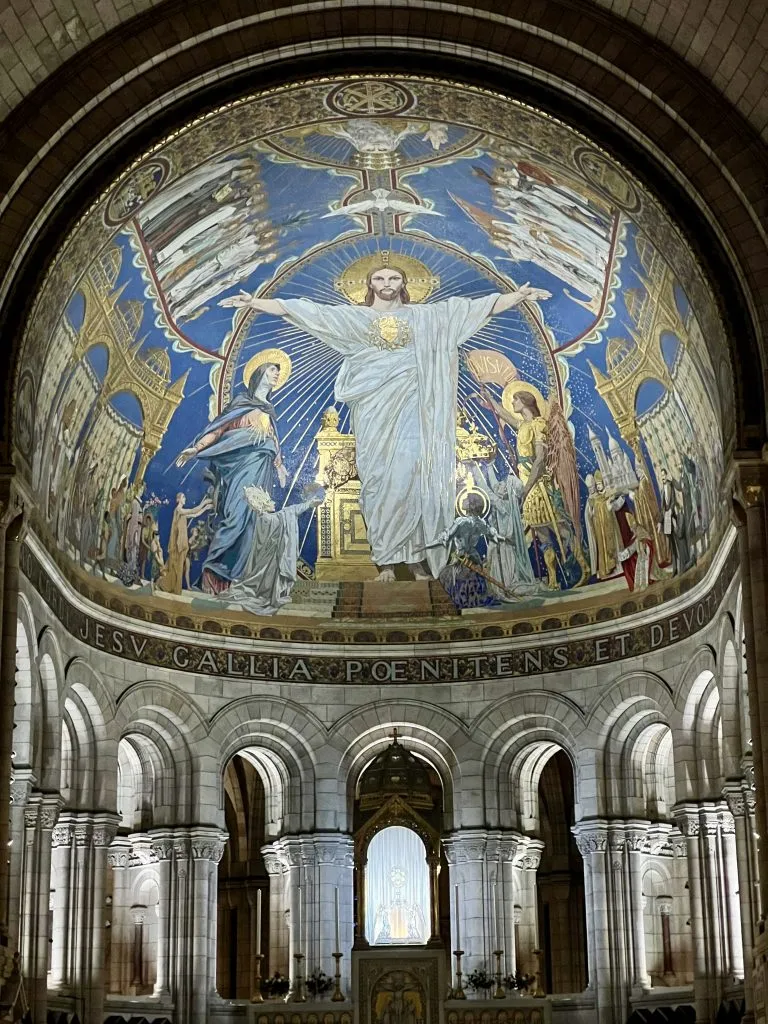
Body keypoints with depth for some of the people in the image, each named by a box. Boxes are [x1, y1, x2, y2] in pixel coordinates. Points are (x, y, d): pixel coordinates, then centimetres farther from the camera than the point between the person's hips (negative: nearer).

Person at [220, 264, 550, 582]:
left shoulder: (425, 316, 12)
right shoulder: (353, 317, 11)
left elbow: (479, 308, 10)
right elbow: (304, 311, 6)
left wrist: (518, 296, 4)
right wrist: (256, 303, 1)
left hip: (409, 410, 0)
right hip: (374, 413, 0)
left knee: (413, 480, -7)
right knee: (378, 482, -2)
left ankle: (415, 554, -3)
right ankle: (386, 558, 0)